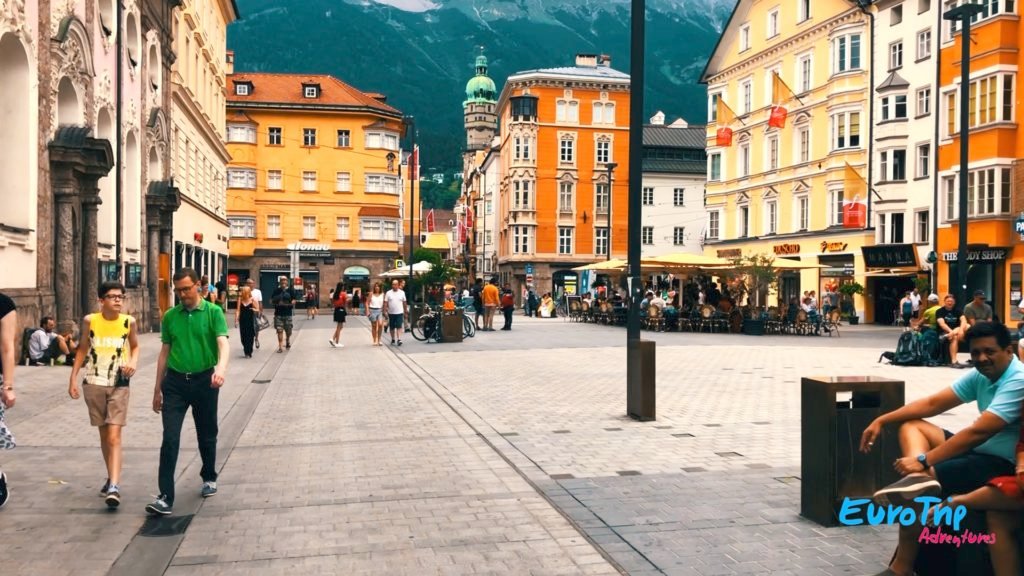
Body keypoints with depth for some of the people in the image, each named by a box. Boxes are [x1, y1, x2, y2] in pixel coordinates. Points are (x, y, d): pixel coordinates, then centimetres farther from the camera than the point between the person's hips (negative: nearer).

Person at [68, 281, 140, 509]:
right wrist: (73, 378, 4)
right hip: (94, 383, 2)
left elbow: (135, 346, 12)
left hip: (119, 385, -2)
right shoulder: (89, 321, -3)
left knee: (114, 436, -11)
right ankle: (111, 478, 30)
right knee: (104, 434, 13)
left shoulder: (129, 322, -5)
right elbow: (83, 349, 7)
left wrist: (133, 362, -8)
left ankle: (114, 487, -17)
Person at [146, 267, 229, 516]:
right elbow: (165, 352, 11)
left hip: (204, 381, -2)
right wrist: (157, 389, 12)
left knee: (207, 435, 14)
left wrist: (221, 367, -38)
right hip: (175, 382, 2)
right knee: (170, 439, -7)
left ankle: (209, 478, 37)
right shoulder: (170, 316, 5)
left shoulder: (213, 312, -5)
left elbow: (223, 343, -17)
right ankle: (165, 497, -7)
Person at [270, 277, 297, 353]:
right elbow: (271, 301, 9)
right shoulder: (276, 290, 6)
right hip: (278, 313, 0)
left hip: (288, 313, 0)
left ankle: (287, 341, 40)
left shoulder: (291, 290, 0)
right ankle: (280, 347, -4)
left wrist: (285, 304, -21)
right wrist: (276, 302, -13)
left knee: (288, 330, 10)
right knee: (279, 330, -6)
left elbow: (294, 301, -4)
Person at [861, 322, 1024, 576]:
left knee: (918, 471, -24)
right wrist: (882, 420, -2)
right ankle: (919, 478, -26)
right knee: (911, 425, 7)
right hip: (980, 450, 10)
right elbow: (933, 404, 7)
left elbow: (978, 432, -28)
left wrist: (924, 461, -28)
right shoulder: (981, 375, 6)